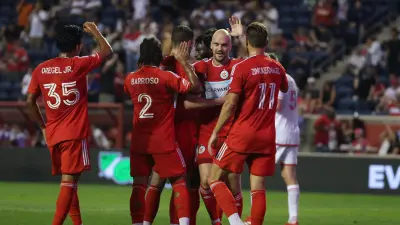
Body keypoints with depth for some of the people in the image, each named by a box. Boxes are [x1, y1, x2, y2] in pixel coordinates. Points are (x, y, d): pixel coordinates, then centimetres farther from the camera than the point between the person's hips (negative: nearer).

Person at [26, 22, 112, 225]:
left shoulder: (41, 70, 6)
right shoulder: (78, 65, -6)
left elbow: (30, 102, 8)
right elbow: (107, 51, 8)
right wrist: (94, 31, 24)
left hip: (53, 134, 5)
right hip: (74, 134, -5)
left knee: (69, 180, 17)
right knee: (69, 181, -9)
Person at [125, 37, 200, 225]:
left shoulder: (130, 79, 2)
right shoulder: (166, 77, -12)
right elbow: (194, 86, -14)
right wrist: (184, 62, -12)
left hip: (139, 141, 3)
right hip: (164, 140, -3)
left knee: (139, 184, 6)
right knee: (179, 181, 4)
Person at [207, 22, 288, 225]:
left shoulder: (242, 68, -11)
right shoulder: (277, 68, 6)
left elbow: (230, 104, -13)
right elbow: (284, 88, 28)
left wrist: (215, 133, -6)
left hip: (242, 134, -5)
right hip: (267, 137, 5)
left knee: (215, 179, 3)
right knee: (258, 189, 5)